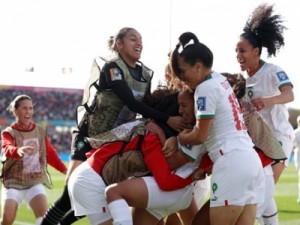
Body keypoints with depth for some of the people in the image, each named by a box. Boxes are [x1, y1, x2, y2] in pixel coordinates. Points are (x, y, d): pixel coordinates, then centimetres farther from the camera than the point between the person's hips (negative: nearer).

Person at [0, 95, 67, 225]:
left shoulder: (40, 131, 7)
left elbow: (50, 154, 17)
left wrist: (65, 170, 8)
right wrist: (18, 150, -51)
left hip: (35, 181, 2)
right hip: (13, 182, -2)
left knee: (42, 211, -22)